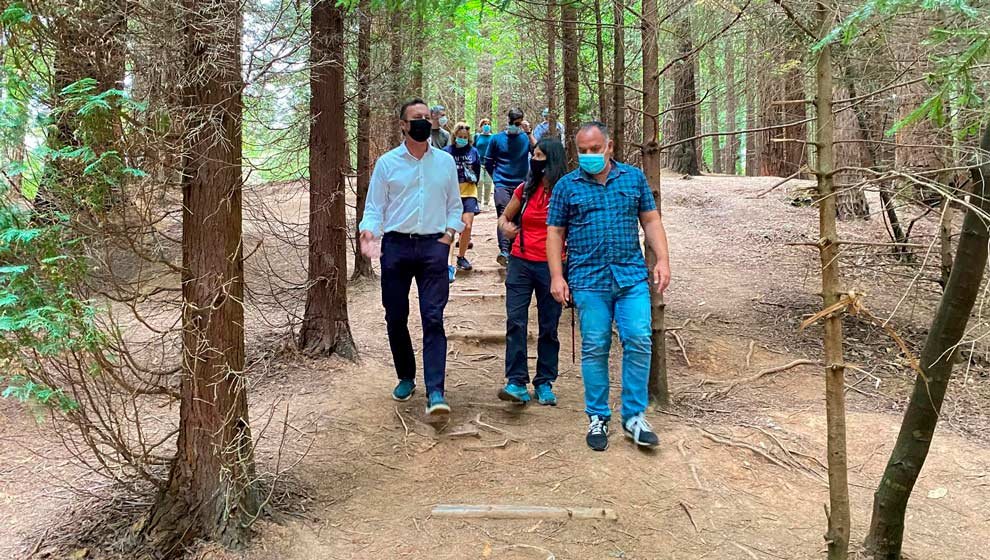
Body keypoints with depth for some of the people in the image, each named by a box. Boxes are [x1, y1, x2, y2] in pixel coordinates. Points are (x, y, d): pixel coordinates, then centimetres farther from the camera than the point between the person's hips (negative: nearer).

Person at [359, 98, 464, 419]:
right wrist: (368, 232, -16)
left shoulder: (445, 161, 9)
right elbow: (374, 207, 4)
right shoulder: (387, 163, 4)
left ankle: (435, 392, -12)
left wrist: (449, 233, -2)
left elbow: (454, 205, 14)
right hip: (396, 246, 1)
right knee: (396, 318, 8)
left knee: (433, 319, -9)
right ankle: (406, 378, 29)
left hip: (433, 247, -1)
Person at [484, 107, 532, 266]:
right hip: (502, 184, -1)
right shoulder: (497, 138, 6)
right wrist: (497, 177, 9)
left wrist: (529, 133, -20)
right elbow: (488, 162, 15)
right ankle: (504, 251, -27)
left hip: (520, 184, 1)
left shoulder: (526, 138, 3)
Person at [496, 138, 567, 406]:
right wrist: (505, 227, -6)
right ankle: (516, 383, -2)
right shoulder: (526, 189, 7)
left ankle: (544, 384, 18)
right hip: (520, 263, 3)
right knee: (515, 322, -5)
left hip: (550, 266, -3)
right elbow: (504, 216, 18)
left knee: (549, 327, 6)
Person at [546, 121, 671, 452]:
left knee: (639, 341, -5)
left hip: (632, 276, 1)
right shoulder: (567, 185, 6)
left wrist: (662, 260, 1)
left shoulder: (634, 178, 10)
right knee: (594, 348, 3)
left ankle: (634, 417, 9)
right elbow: (555, 232, 6)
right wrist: (556, 276, -2)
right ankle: (597, 419, 16)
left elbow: (651, 220, 12)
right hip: (589, 279, -1)